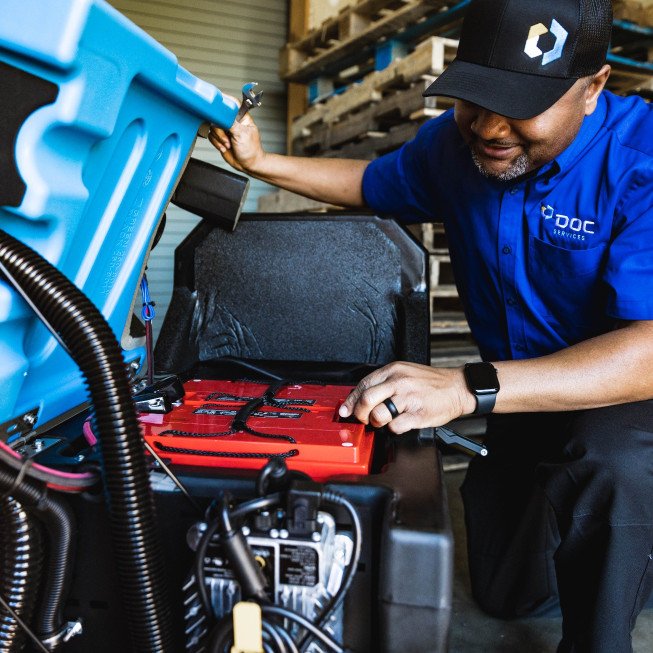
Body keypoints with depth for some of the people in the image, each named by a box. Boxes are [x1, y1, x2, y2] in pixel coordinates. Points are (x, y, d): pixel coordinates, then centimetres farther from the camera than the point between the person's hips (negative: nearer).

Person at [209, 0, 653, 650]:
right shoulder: (454, 144, -7)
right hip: (525, 399, 5)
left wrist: (468, 389, -51)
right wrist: (260, 163, -1)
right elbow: (372, 184, 12)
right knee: (505, 591, 9)